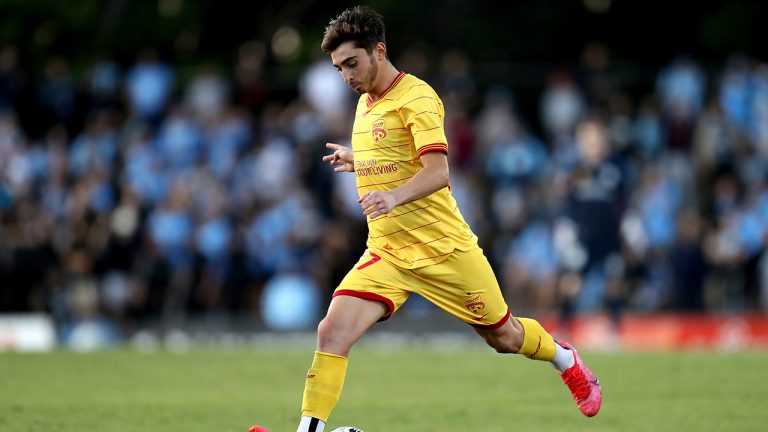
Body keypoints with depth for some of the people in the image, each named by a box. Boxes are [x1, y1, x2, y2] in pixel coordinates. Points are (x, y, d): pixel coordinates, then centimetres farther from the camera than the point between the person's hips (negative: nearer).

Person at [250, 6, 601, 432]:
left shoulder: (415, 96, -12)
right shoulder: (365, 102, 13)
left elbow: (437, 172, -24)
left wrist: (394, 196, -40)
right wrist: (356, 161, 18)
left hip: (442, 248, -6)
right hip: (385, 253, 6)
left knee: (504, 337, 10)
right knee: (333, 331, -17)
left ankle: (568, 361, 41)